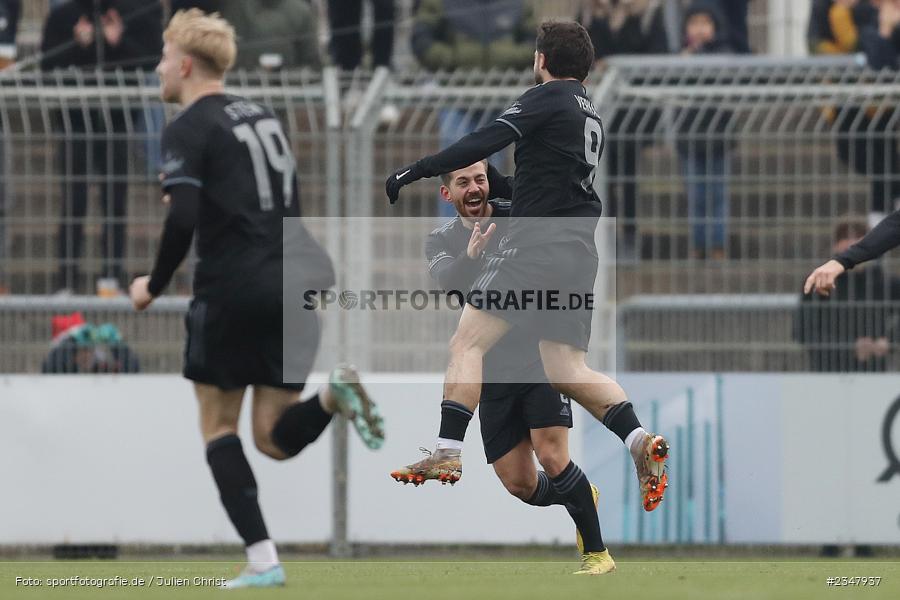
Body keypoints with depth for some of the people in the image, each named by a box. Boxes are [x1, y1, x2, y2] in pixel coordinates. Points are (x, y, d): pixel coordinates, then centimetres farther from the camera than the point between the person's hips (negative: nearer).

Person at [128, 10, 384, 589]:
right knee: (275, 438, 9)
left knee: (218, 425, 10)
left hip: (236, 286, -6)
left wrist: (154, 286, -3)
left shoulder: (189, 129, -6)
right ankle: (335, 394, -22)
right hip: (301, 275, 7)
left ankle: (262, 559, -2)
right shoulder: (262, 116, 19)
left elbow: (183, 220, -17)